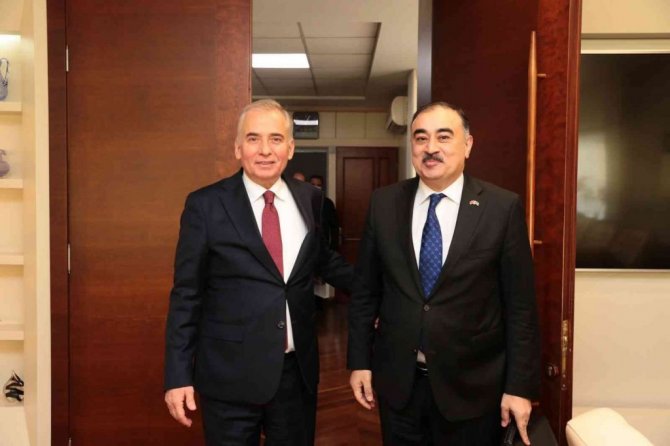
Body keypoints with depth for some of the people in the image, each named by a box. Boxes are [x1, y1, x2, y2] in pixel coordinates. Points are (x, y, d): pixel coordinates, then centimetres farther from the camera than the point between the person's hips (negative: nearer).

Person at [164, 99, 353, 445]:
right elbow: (186, 295, -5)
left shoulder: (310, 200, 2)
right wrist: (178, 375, -6)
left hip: (297, 370, 3)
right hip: (230, 374, -3)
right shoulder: (206, 205, -7)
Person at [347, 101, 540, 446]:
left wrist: (520, 385, -6)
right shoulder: (383, 203, -1)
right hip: (396, 380, 2)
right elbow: (365, 289, 4)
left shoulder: (503, 208, -8)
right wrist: (359, 361, 3)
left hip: (471, 384, -1)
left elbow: (520, 304, -6)